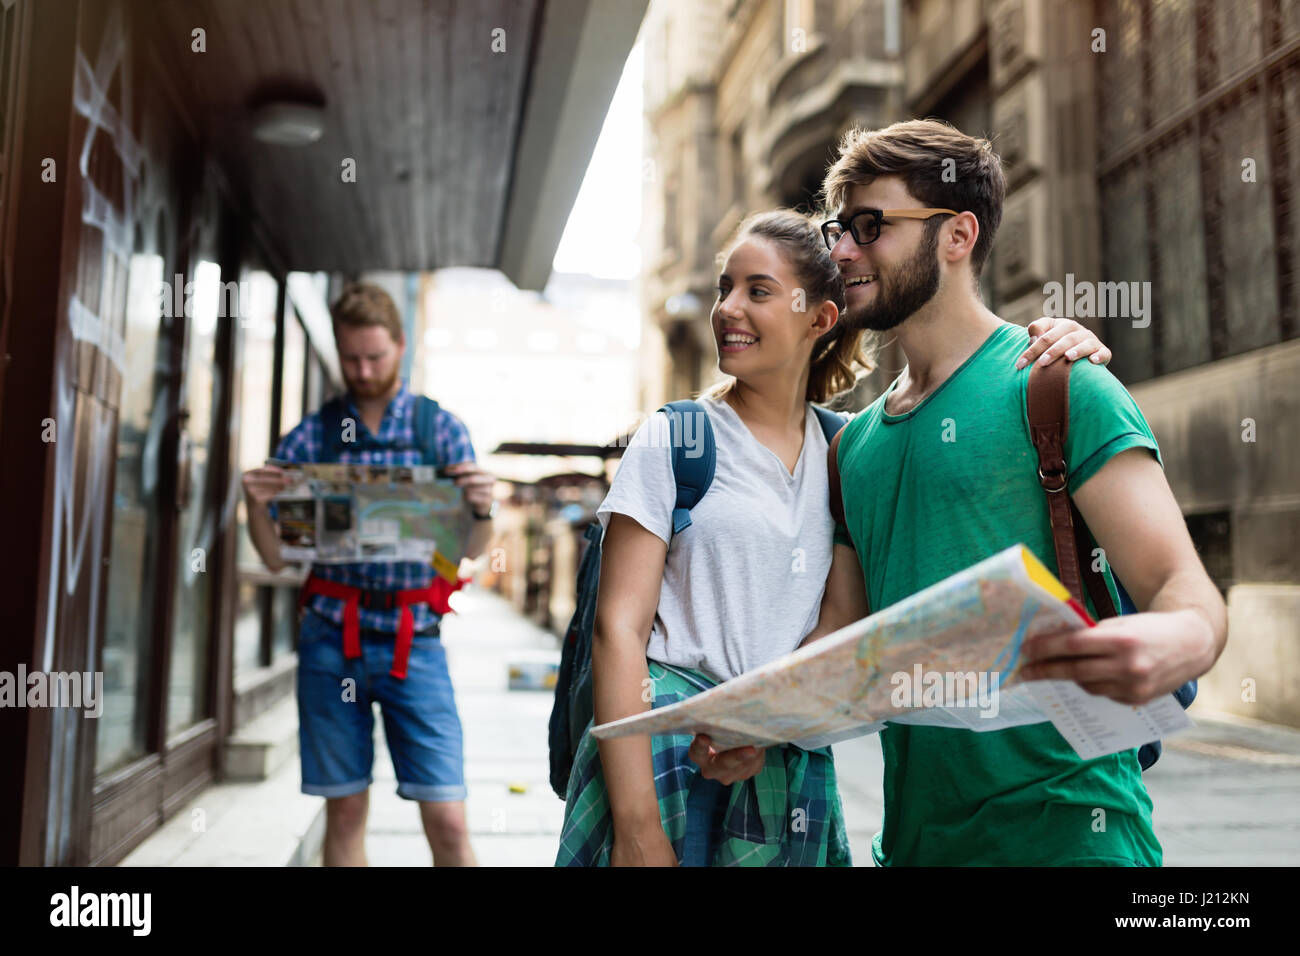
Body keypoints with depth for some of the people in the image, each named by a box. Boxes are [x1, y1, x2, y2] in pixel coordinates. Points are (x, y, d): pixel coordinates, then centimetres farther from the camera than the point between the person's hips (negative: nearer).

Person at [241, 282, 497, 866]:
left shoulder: (442, 429, 4)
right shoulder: (310, 436, 6)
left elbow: (472, 550, 2)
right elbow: (276, 557, 7)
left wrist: (481, 510, -19)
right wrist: (256, 504, -12)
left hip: (413, 642, -1)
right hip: (330, 640, 1)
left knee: (447, 821, -4)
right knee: (345, 812, 9)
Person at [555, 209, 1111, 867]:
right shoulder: (674, 440, -2)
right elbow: (619, 627, -9)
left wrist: (1059, 345, -5)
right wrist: (637, 826, -16)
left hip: (792, 771, 3)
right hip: (667, 757, -3)